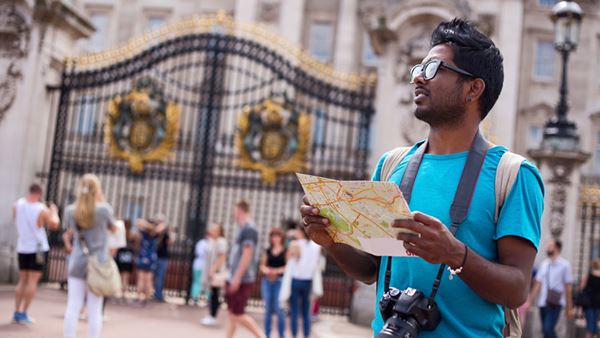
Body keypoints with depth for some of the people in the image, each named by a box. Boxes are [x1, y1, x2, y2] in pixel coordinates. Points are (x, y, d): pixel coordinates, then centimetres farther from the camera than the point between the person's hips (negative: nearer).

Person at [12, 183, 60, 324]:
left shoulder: (17, 204, -3)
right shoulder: (42, 209, -14)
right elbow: (54, 225, -4)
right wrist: (54, 212, 14)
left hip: (22, 247, 5)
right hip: (38, 248, -5)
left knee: (22, 280, 13)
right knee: (32, 281, -2)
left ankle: (17, 312, 9)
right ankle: (23, 313, -5)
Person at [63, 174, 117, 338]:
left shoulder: (70, 210, -1)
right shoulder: (104, 209, -11)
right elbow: (114, 229, 8)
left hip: (78, 262, 3)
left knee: (73, 307, 4)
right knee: (95, 309, 2)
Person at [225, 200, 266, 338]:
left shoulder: (248, 229, -15)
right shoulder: (243, 228, 15)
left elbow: (247, 255, -22)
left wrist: (237, 277, -22)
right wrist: (232, 277, 21)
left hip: (242, 280, -10)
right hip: (236, 279, 10)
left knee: (238, 314, -7)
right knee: (232, 313, 9)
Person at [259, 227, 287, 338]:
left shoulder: (286, 251, 0)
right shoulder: (268, 251, 14)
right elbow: (262, 265, 15)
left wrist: (277, 271, -15)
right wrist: (266, 270, -6)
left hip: (280, 281, -4)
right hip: (267, 281, 4)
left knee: (279, 308, -8)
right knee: (268, 308, 6)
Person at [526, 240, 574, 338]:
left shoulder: (564, 264, -3)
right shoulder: (544, 264, 11)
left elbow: (568, 287, -4)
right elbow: (537, 284, 13)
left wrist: (569, 308, -4)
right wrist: (530, 301, 10)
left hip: (555, 304, -6)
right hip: (543, 302, 6)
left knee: (548, 330, -18)